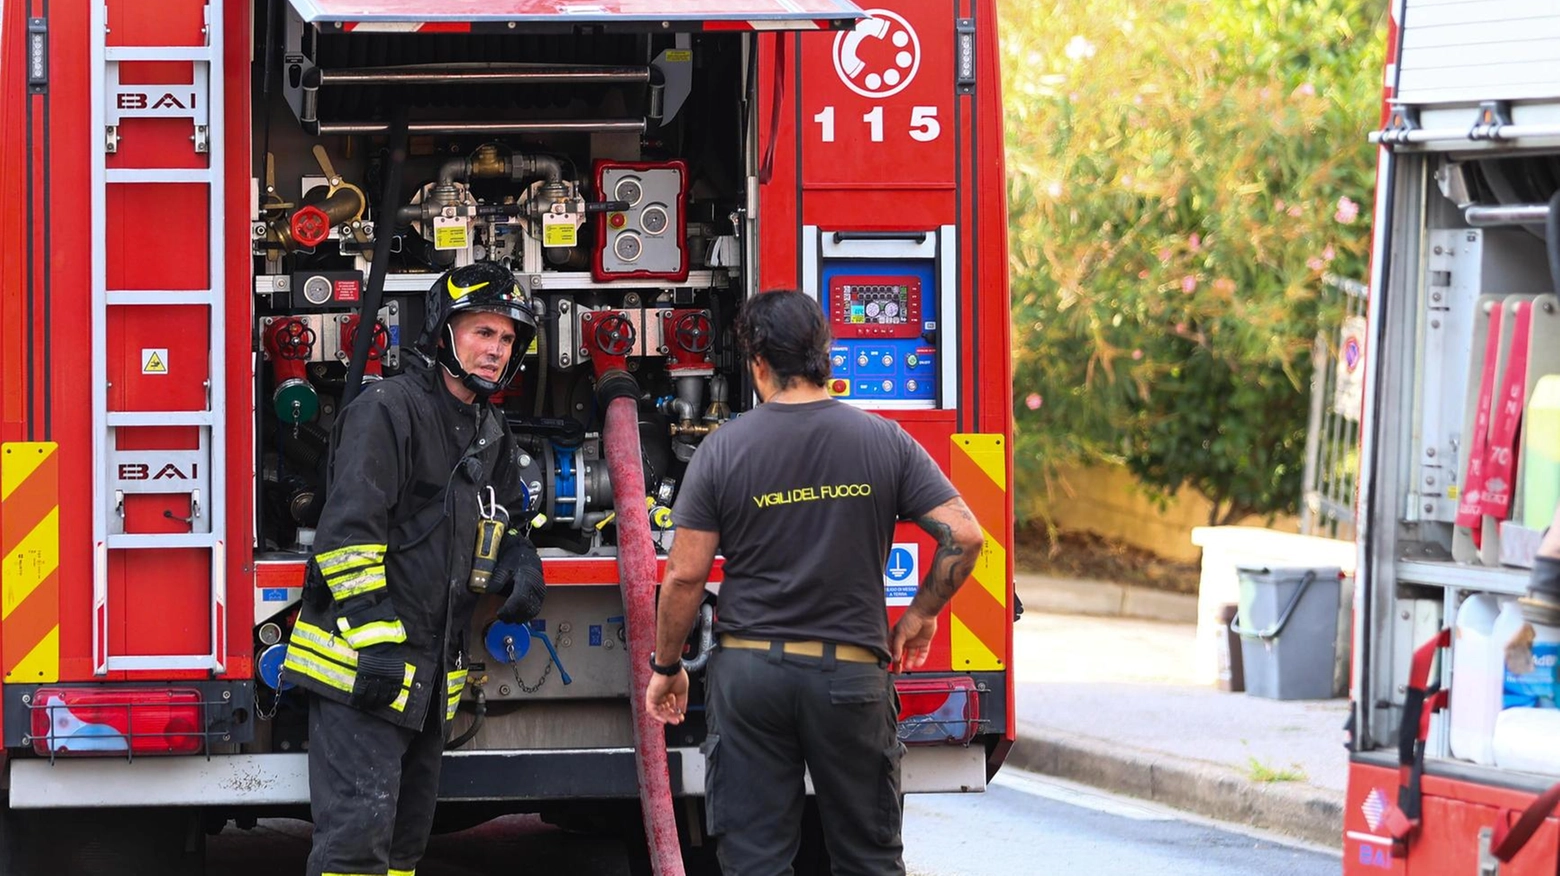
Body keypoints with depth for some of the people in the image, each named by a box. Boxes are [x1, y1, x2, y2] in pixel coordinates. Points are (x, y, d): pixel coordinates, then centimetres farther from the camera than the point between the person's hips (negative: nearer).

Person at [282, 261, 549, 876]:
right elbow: (349, 530, -18)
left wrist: (521, 563, 7)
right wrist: (373, 640, -25)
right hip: (365, 664, -9)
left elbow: (505, 514, 32)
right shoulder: (388, 409, -11)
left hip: (430, 674, 9)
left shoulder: (489, 433, 17)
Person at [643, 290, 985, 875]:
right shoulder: (884, 441, -1)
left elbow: (685, 574, -4)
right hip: (851, 672, 1)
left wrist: (665, 666, 8)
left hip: (750, 671, -1)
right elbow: (964, 535, -6)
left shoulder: (724, 449, -4)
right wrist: (922, 613, 9)